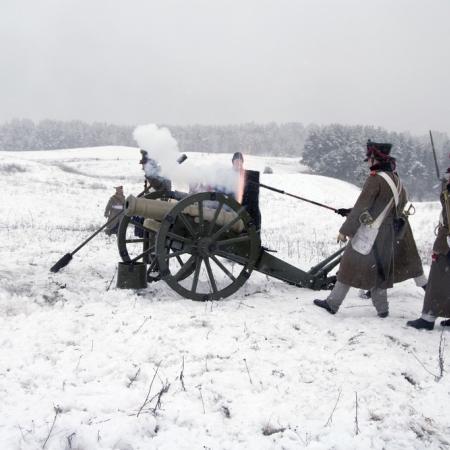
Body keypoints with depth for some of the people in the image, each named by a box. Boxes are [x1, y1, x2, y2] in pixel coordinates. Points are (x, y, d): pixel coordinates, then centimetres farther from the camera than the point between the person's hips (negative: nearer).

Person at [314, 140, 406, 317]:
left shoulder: (375, 178, -17)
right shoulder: (396, 179, 8)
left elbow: (361, 206, -18)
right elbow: (402, 202, 17)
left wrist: (345, 230, -15)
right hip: (387, 235, 7)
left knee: (351, 267, 0)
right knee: (378, 269, 16)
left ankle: (333, 303, 5)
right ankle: (382, 308, 19)